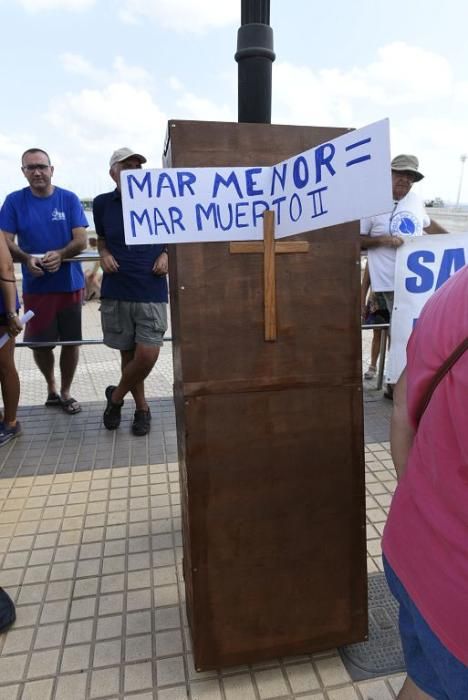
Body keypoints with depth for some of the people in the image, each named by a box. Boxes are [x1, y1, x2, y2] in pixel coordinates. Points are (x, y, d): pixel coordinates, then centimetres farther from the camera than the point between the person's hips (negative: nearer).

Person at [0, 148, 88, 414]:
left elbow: (81, 240, -7)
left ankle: (65, 392, 24)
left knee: (71, 341, 5)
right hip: (36, 286, 0)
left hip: (70, 283, 0)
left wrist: (59, 255, -26)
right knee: (40, 343, 7)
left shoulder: (69, 199, -1)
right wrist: (26, 258, -24)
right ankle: (51, 387, 34)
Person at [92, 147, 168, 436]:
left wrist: (166, 255, -5)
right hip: (116, 292, 1)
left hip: (152, 292, -1)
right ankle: (142, 407, 28)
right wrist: (104, 255, -1)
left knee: (147, 356, -7)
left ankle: (116, 396, 21)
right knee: (129, 354, 8)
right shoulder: (102, 203, 6)